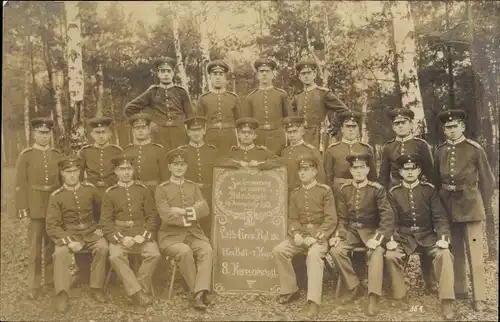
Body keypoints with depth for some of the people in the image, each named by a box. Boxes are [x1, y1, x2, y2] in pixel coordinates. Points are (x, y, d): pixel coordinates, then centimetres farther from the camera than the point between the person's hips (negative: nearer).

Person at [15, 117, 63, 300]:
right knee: (35, 248, 3)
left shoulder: (57, 155, 6)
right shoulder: (25, 155, -3)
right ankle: (34, 286, 12)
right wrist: (22, 211, -11)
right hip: (35, 207, -3)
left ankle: (51, 280, 23)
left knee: (52, 245, 11)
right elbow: (20, 185, -6)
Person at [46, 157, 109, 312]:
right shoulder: (56, 196, -7)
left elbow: (103, 210, 17)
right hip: (68, 234, -1)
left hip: (90, 232, 1)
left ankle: (96, 287, -13)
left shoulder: (90, 189, -2)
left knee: (103, 247, -28)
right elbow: (52, 226, -9)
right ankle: (62, 293, -22)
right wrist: (68, 241, -22)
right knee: (61, 253, -31)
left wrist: (99, 227, 9)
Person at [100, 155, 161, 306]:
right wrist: (121, 238, -15)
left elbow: (152, 216, 5)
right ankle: (136, 292, -23)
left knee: (154, 254, -26)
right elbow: (106, 221, 0)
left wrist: (144, 235, -12)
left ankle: (140, 288, -10)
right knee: (115, 256, -30)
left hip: (142, 232, 1)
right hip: (119, 234, -1)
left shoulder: (143, 190, 8)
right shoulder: (110, 193, 5)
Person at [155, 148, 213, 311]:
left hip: (194, 233, 3)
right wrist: (190, 218, -7)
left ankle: (199, 293, -30)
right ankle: (198, 291, -16)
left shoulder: (193, 187, 14)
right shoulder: (161, 189, 1)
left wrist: (183, 211, -12)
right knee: (185, 251, -33)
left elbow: (205, 210, -1)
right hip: (171, 235, -3)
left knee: (207, 250, -27)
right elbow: (167, 216, -12)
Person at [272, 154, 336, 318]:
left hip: (319, 235, -5)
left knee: (313, 254, -36)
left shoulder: (325, 191, -4)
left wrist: (315, 237, -20)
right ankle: (291, 290, -3)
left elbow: (331, 219, -9)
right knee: (279, 250, -17)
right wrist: (296, 234, -12)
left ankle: (313, 301, -36)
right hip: (300, 235, 5)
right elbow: (292, 218, 10)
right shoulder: (295, 193, 12)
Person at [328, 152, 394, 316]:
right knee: (335, 250, -22)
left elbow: (387, 216, -13)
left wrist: (378, 238, -26)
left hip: (371, 231, -3)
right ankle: (354, 287, -5)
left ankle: (373, 298, -26)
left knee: (376, 252, -32)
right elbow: (342, 218, 6)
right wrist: (338, 235, -11)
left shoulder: (377, 189, -9)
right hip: (351, 231, 3)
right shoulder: (344, 190, 1)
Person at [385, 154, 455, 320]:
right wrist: (390, 240, -19)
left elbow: (440, 217, -2)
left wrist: (443, 237, -19)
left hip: (427, 236, 0)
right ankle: (400, 298, -11)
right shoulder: (393, 193, 2)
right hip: (404, 236, 0)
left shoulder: (429, 190, 2)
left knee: (444, 254, -29)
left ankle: (447, 302, -19)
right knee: (390, 256, -29)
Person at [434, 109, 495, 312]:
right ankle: (459, 291, 24)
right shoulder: (439, 151, 4)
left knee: (474, 252, -2)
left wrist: (481, 205, 2)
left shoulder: (475, 149, -7)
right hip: (447, 205, 4)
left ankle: (479, 297, 6)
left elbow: (487, 180, 0)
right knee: (455, 251, 13)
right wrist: (441, 202, 10)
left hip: (470, 205, -4)